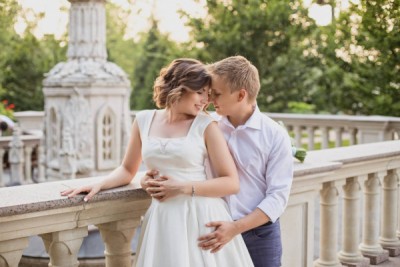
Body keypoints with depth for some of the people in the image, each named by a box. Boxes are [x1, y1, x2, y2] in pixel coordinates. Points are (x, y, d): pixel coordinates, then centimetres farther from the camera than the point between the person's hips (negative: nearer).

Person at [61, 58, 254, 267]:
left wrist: (183, 188, -14)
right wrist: (100, 185, 0)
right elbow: (128, 169, 18)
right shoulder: (144, 120, 6)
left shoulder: (205, 125, -4)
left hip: (201, 218, -2)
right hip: (162, 219, 3)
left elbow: (231, 183, -6)